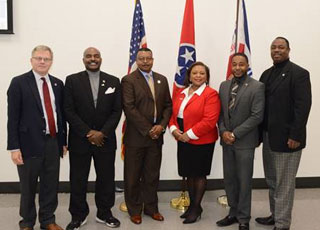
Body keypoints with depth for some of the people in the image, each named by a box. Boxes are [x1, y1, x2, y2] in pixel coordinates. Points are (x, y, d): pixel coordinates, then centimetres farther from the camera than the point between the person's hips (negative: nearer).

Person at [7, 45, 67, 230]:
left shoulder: (58, 84, 9)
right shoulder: (19, 83, -5)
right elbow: (13, 117, -8)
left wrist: (63, 141, 11)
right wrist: (14, 147, -13)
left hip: (53, 143, 4)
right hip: (29, 143, -4)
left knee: (51, 186, 12)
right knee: (28, 187, 11)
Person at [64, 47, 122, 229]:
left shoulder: (113, 81, 5)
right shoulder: (72, 80, 0)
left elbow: (117, 111, 1)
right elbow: (69, 111, -5)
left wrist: (102, 133, -11)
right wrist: (88, 133, -12)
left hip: (105, 139, 2)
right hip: (80, 139, -1)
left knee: (106, 178, 10)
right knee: (78, 179, 7)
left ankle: (104, 213, 27)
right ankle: (78, 215, 24)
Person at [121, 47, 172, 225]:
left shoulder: (162, 80, 11)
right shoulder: (128, 80, -5)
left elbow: (168, 105, 10)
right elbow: (129, 108, -13)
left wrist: (161, 126, -6)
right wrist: (147, 130, -14)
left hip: (156, 135, 4)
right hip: (136, 136, -4)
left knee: (152, 175, 12)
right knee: (133, 176, 7)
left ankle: (151, 207, 26)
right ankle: (134, 210, 21)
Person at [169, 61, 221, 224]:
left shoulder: (211, 94, -11)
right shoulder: (180, 92, 10)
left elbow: (210, 120, -19)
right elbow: (173, 112, 11)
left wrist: (190, 134, -19)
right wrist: (174, 129, -7)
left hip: (202, 141, -6)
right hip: (183, 140, 6)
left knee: (199, 174, 8)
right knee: (189, 173, 14)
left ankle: (196, 208, 22)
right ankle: (192, 205, 30)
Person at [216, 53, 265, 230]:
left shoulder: (257, 87, -9)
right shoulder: (224, 85, 8)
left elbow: (257, 116, -14)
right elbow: (220, 112, 10)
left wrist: (235, 134, -16)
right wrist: (223, 131, -7)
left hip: (245, 141, -5)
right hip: (227, 140, 5)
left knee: (244, 181, 4)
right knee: (229, 179, 12)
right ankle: (233, 212, 28)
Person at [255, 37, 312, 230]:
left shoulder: (299, 73, -10)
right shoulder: (267, 74, 12)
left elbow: (303, 106, -16)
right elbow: (262, 104, 12)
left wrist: (295, 136, -20)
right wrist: (261, 132, 7)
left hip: (287, 137, -7)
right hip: (268, 136, 8)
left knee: (284, 183, 1)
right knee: (272, 181, 18)